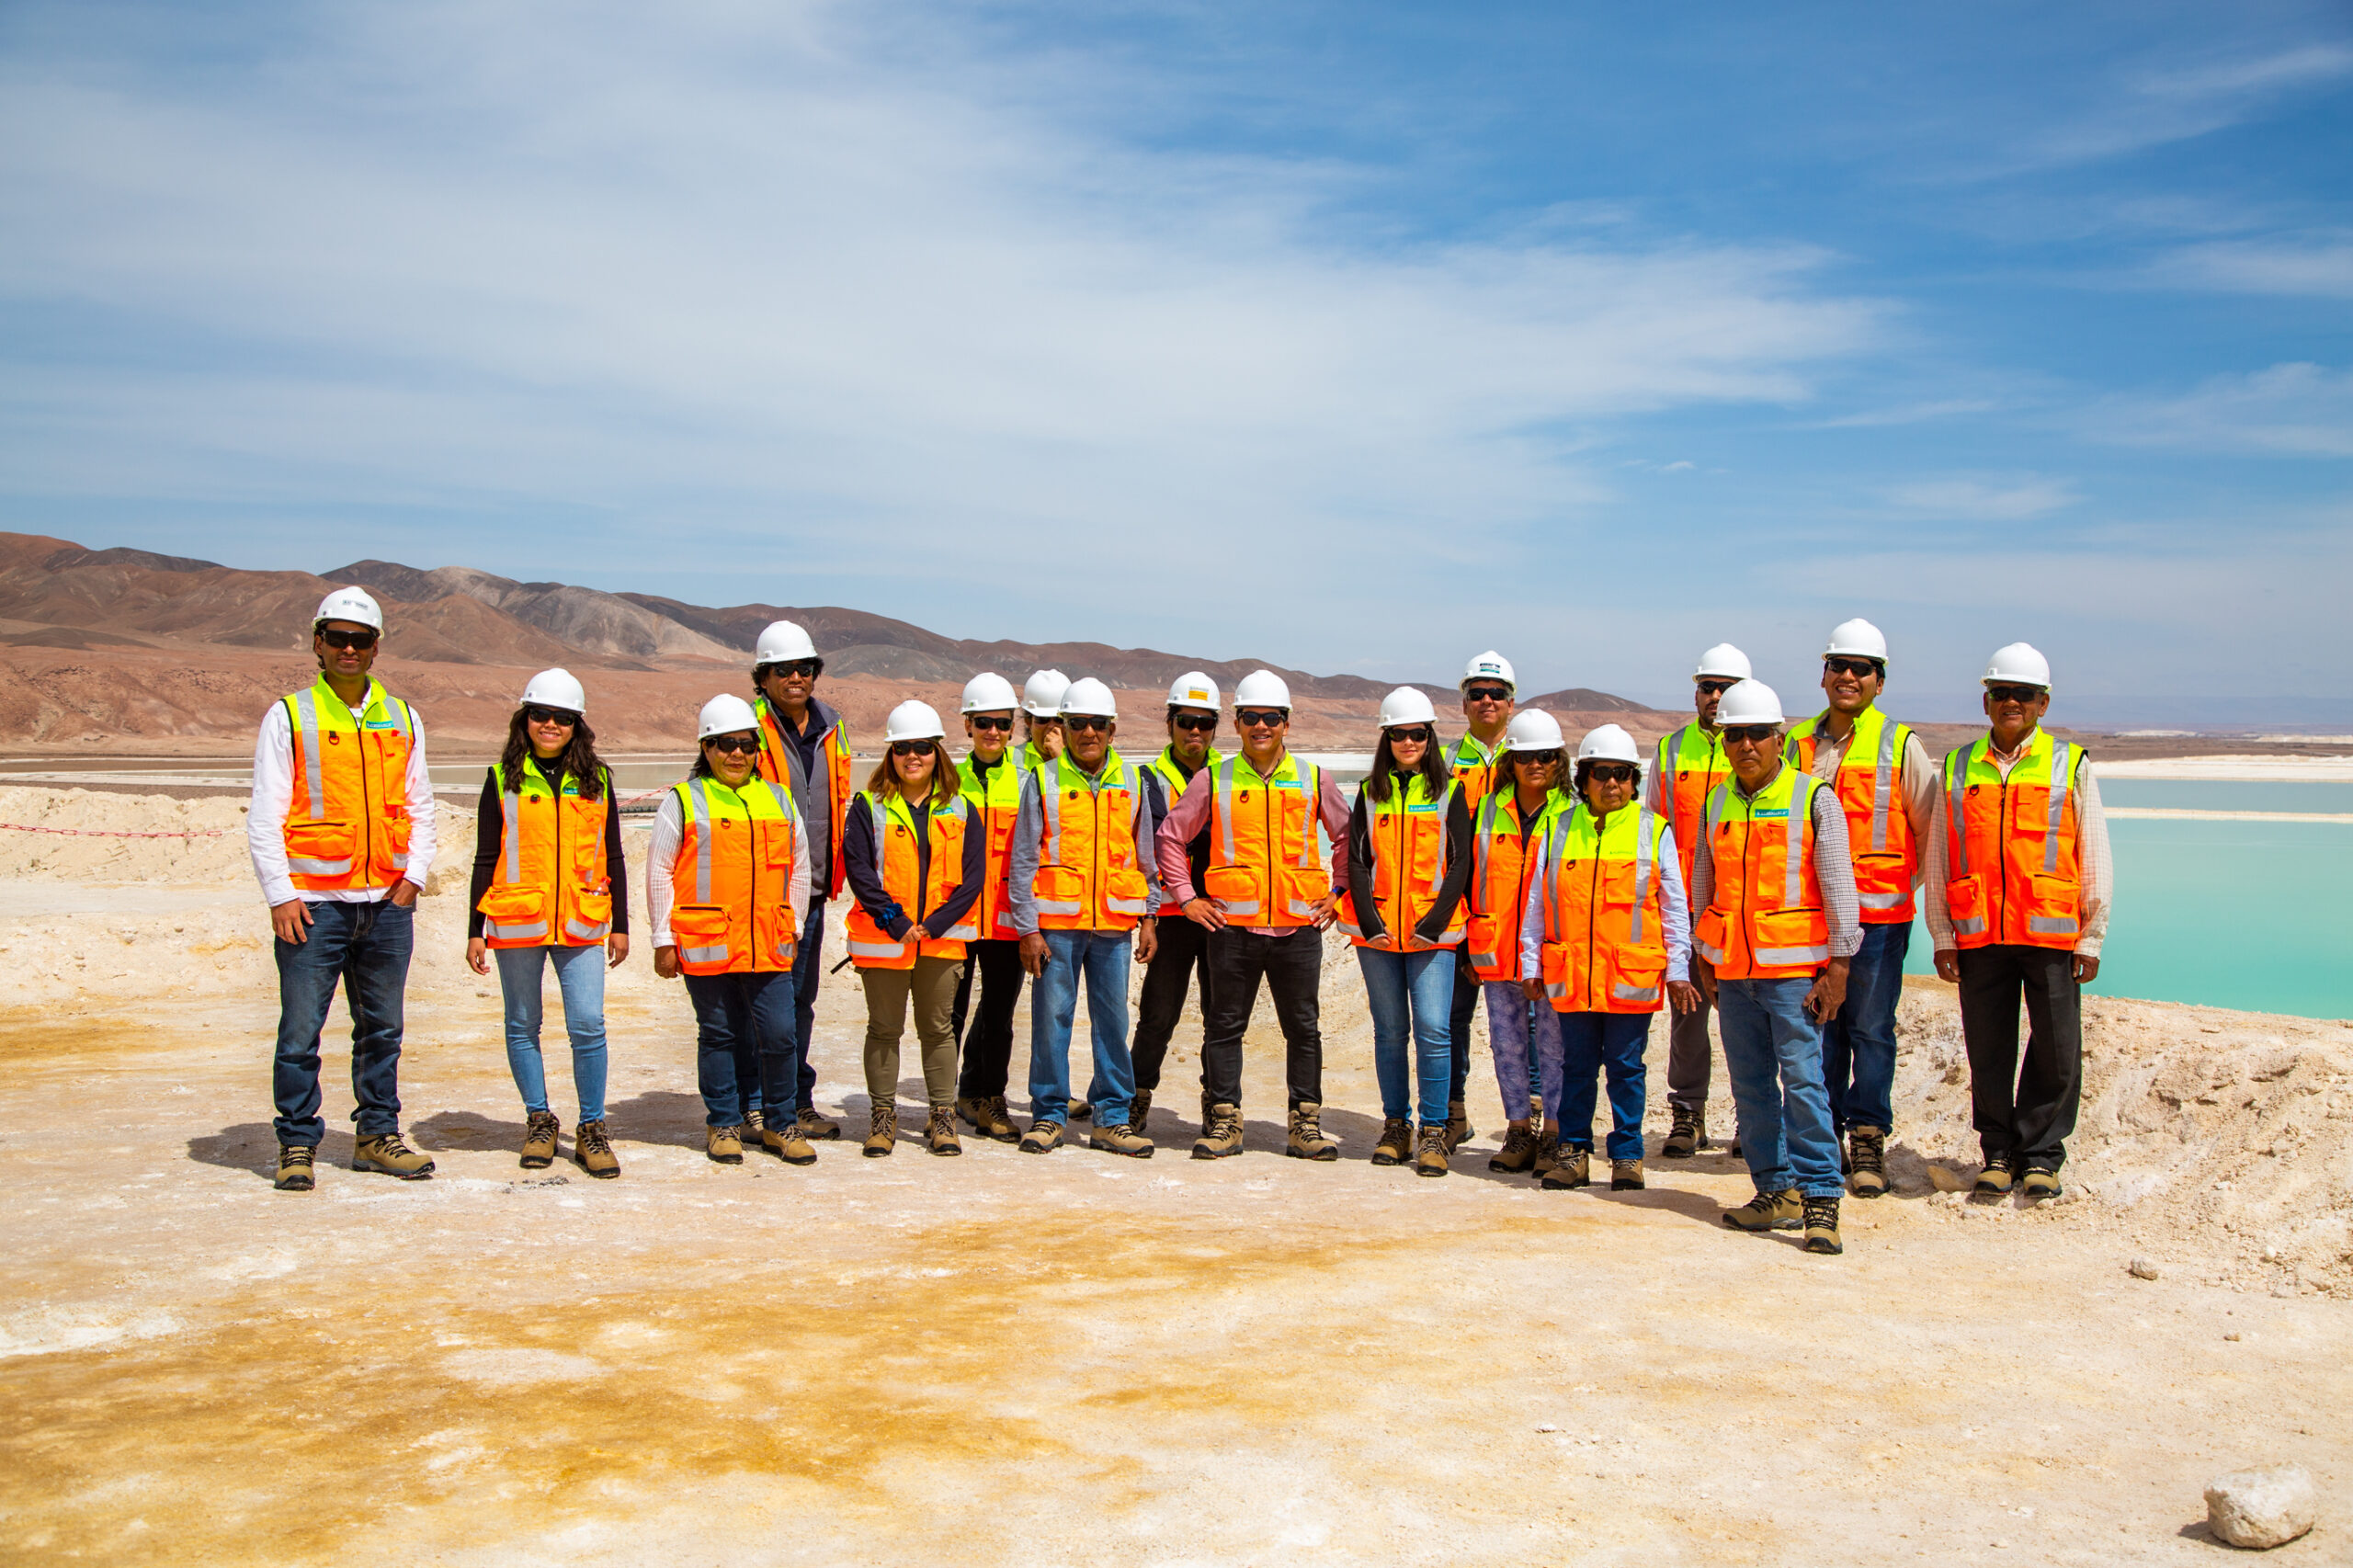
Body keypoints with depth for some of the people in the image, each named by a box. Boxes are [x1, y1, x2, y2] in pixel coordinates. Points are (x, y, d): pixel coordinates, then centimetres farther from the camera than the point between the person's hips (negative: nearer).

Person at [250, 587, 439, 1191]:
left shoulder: (402, 719, 11)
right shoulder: (289, 717, 1)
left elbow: (420, 808, 14)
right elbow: (264, 817, -2)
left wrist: (414, 876, 2)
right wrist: (280, 895, -9)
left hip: (387, 904, 4)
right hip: (314, 904, -3)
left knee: (382, 1029, 10)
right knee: (300, 1033, -2)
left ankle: (377, 1135, 21)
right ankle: (298, 1145, 9)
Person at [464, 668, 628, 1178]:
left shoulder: (596, 780, 9)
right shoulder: (504, 778, 5)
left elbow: (612, 858, 13)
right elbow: (485, 860, 6)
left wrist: (620, 925, 10)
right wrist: (475, 931, 3)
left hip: (582, 925, 0)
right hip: (516, 923, 0)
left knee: (588, 1026, -7)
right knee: (523, 1027, 8)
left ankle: (591, 1130, 4)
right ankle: (539, 1122, 23)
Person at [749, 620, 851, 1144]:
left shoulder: (831, 728, 13)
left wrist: (836, 869, 17)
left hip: (812, 886, 6)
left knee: (801, 996, 13)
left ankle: (796, 1102, 22)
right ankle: (755, 1106, 3)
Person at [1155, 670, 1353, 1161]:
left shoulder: (1313, 779, 6)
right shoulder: (1216, 780, 3)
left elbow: (1351, 837, 17)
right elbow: (1170, 835, 10)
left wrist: (1338, 893, 9)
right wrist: (1185, 896, 5)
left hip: (1298, 927, 1)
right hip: (1232, 925, 0)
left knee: (1303, 1028, 6)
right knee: (1224, 1027, 4)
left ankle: (1306, 1124, 15)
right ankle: (1224, 1121, 14)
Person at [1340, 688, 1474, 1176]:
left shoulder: (1450, 792, 4)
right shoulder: (1371, 792, 10)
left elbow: (1460, 863, 0)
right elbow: (1357, 860, 6)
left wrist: (1434, 924, -10)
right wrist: (1369, 921, -6)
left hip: (1433, 932, -2)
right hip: (1377, 931, 2)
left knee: (1433, 1029, -10)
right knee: (1390, 1031, 6)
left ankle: (1433, 1131, -2)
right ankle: (1396, 1125, 17)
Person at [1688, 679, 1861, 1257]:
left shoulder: (1814, 799, -3)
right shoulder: (1716, 803, 11)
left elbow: (1838, 886, -4)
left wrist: (1837, 966, -7)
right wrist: (1704, 961, 16)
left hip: (1793, 969, -5)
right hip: (1733, 970, 5)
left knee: (1802, 1079, -10)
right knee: (1751, 1085, 8)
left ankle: (1820, 1198, -4)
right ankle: (1776, 1191, 16)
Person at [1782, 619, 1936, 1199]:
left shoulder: (1900, 746, 1)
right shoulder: (1797, 743, 10)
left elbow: (1932, 828, 7)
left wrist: (1907, 884, 5)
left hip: (1877, 915, -3)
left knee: (1871, 1029, -1)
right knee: (1819, 1027, 7)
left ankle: (1868, 1141, 7)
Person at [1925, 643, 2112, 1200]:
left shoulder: (2072, 766, 5)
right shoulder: (1957, 768, 10)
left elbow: (2094, 860, 5)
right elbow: (1937, 858, 10)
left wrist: (2091, 940, 0)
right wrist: (1942, 937, 4)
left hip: (2052, 935, -1)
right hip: (1978, 937, 1)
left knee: (2056, 1050, 1)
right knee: (1988, 1051, 6)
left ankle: (2040, 1154, 15)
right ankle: (1998, 1152, 19)